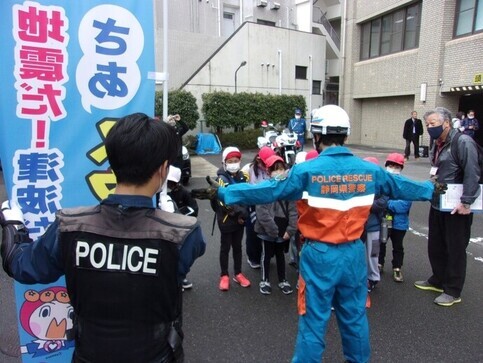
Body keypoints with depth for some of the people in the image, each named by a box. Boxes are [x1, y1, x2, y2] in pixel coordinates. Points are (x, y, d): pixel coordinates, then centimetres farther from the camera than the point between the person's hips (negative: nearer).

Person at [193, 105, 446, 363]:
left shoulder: (307, 171, -16)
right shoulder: (369, 170, -1)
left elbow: (269, 191, -16)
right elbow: (400, 186, 14)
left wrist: (223, 193, -10)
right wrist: (430, 189, 34)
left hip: (319, 255, -4)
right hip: (353, 253, 4)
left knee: (314, 322, 10)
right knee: (355, 317, 23)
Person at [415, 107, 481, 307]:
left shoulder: (463, 142, -16)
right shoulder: (438, 144, 11)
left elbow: (472, 174, -22)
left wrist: (466, 202, -24)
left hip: (456, 208, -8)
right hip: (437, 205, 9)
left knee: (455, 250, 5)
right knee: (435, 246, 18)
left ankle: (453, 291, 19)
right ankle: (438, 281, 36)